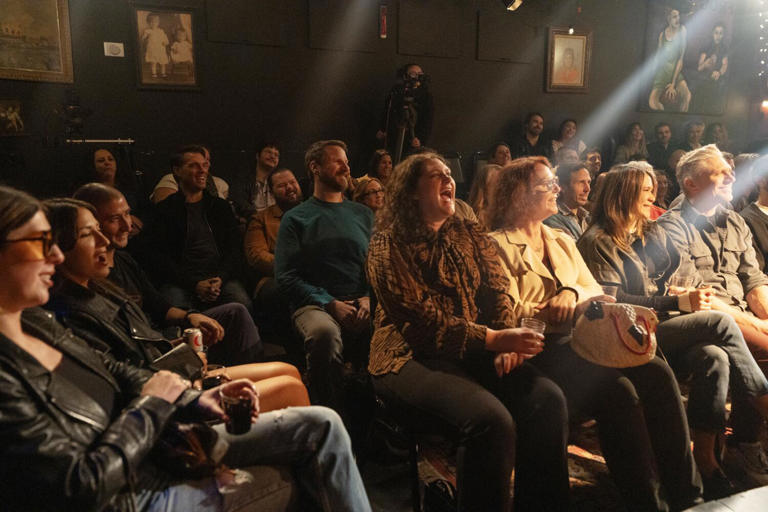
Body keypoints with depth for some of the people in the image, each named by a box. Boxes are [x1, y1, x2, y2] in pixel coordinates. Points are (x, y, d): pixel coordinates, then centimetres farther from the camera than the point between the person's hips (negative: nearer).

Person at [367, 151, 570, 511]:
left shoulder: (470, 237, 16)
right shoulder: (389, 245, -2)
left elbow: (497, 294, 9)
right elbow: (422, 322, -12)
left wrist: (507, 344, -12)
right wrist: (494, 339, -20)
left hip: (475, 354, 6)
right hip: (413, 358, -5)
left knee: (547, 398, -19)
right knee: (491, 419, -30)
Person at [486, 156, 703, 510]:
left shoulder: (563, 241, 26)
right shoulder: (499, 245, 2)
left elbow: (595, 291, 19)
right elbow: (512, 315, -8)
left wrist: (572, 292, -5)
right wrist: (578, 308, -10)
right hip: (542, 350, -6)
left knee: (656, 371, -18)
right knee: (617, 388, -29)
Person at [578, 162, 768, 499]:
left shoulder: (654, 234, 23)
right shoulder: (598, 242, -2)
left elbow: (672, 280, 28)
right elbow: (614, 300, -11)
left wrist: (680, 291, 2)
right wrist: (678, 302, -15)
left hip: (667, 328, 7)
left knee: (715, 357, -26)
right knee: (719, 322, -24)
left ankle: (705, 459, -22)